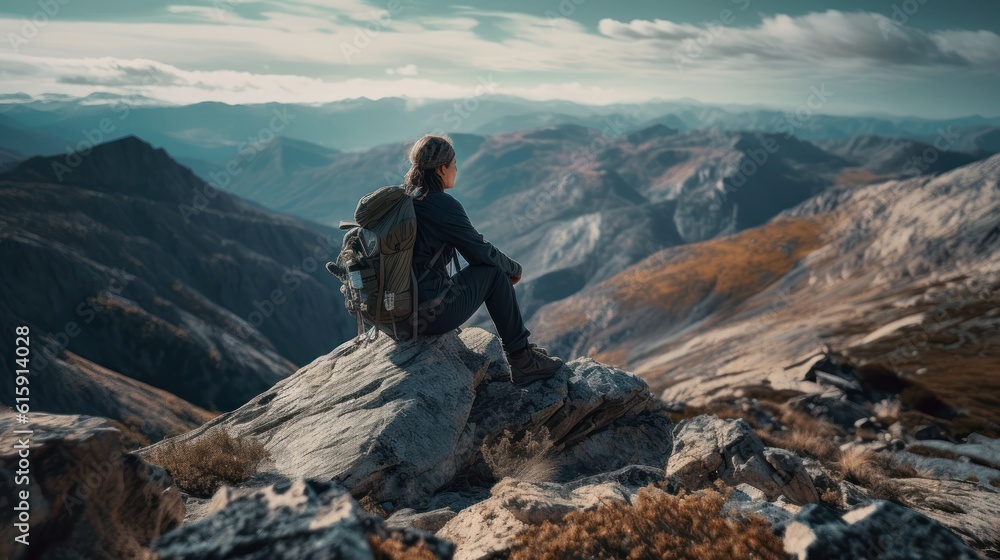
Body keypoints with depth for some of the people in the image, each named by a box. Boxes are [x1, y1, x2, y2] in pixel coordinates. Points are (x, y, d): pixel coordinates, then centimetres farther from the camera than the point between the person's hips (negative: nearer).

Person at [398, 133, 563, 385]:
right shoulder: (443, 205, -15)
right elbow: (482, 252, -6)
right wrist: (514, 268, 15)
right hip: (429, 317, -8)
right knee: (494, 272, 9)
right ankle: (522, 361, 18)